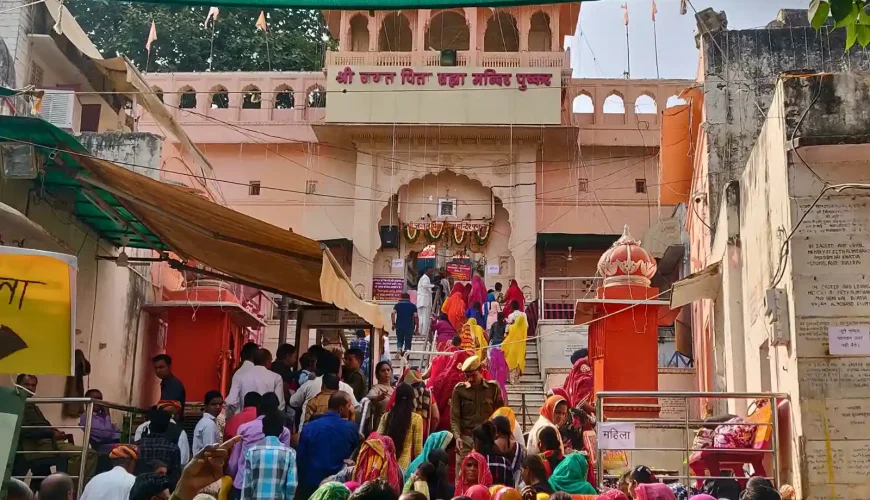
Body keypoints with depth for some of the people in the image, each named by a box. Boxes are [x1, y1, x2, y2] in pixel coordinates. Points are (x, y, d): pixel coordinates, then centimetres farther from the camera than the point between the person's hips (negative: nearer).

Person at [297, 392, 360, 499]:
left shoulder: (309, 427, -5)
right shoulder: (351, 428, -8)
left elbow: (300, 458, 0)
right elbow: (356, 453, 11)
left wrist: (301, 482, 11)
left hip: (311, 483, 1)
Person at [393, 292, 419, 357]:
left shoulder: (398, 305, 9)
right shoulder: (413, 306, 7)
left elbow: (393, 313, -8)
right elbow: (415, 316, -6)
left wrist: (393, 323, -4)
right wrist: (416, 325, 1)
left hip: (399, 326, 1)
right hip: (409, 326, -1)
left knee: (400, 340, 14)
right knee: (408, 341, 8)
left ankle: (399, 349, -14)